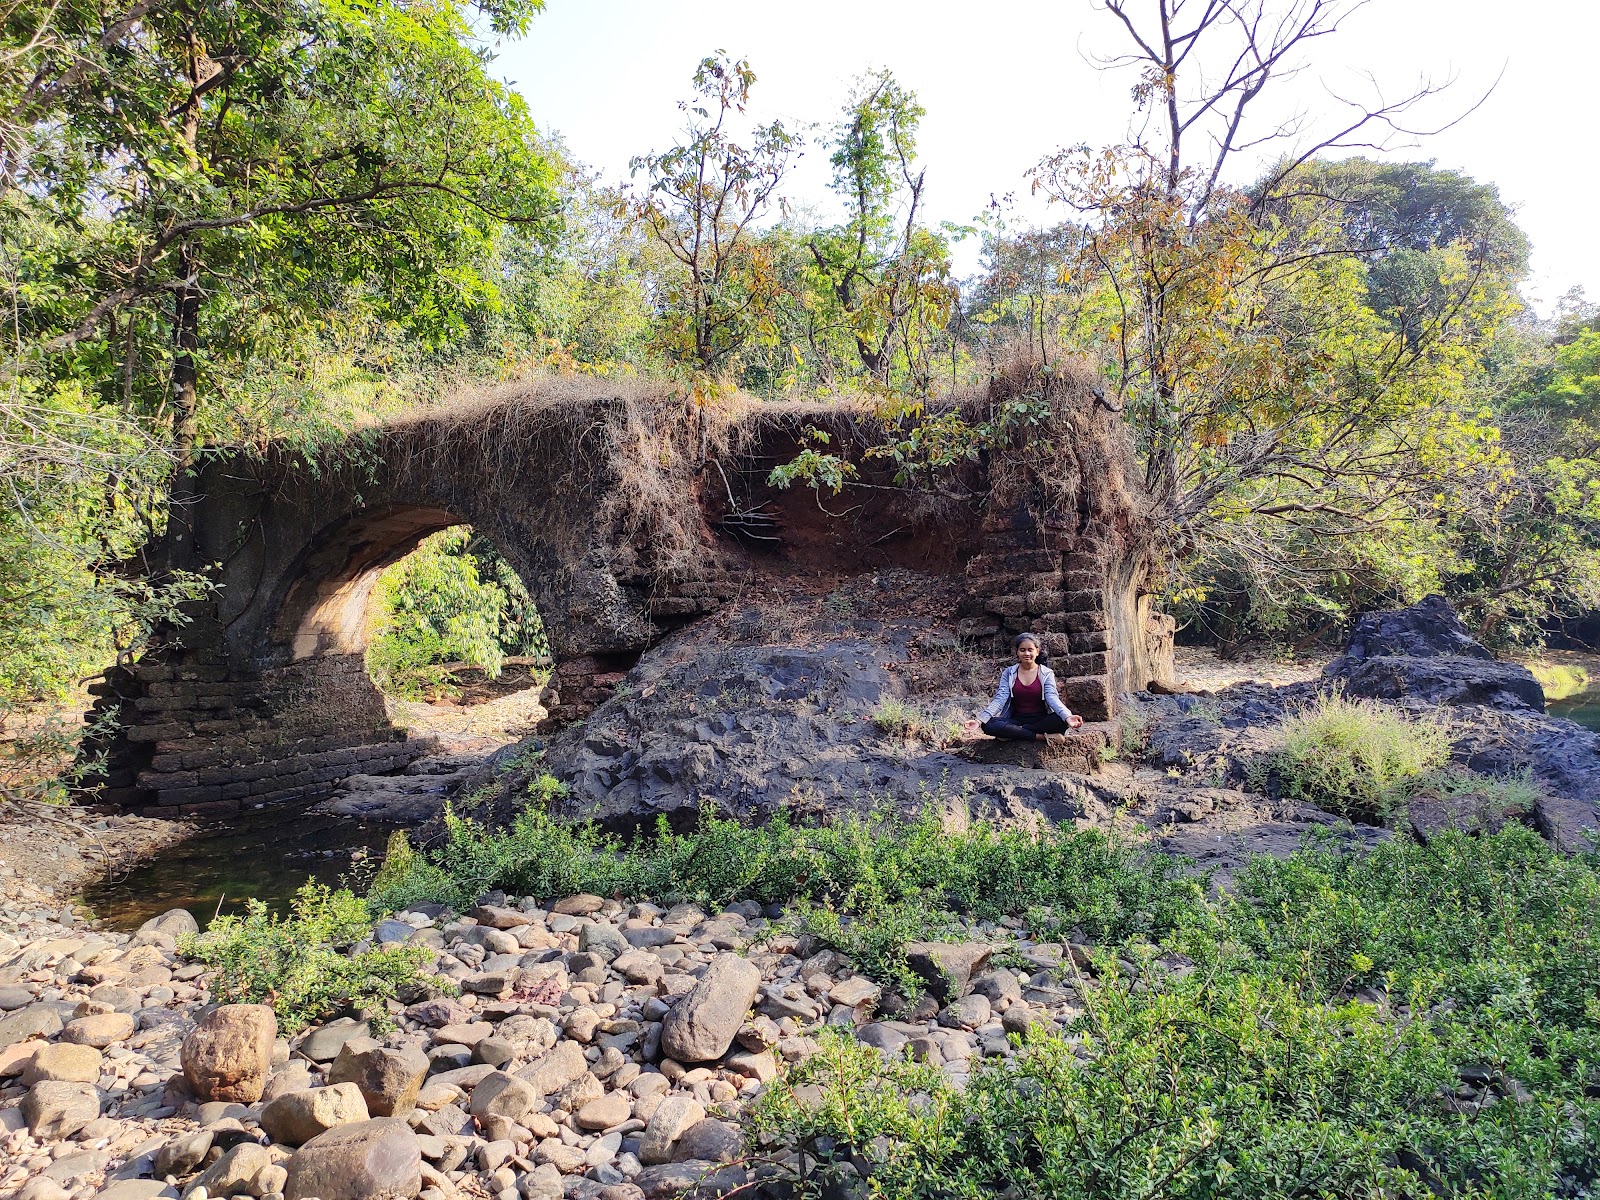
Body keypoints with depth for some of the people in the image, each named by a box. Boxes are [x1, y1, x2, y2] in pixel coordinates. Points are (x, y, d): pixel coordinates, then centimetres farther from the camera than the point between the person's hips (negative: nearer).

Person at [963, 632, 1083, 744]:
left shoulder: (1046, 673, 3)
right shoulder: (1008, 673, 6)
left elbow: (1052, 698, -12)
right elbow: (1000, 699, -6)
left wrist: (1067, 717, -34)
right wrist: (980, 720, -24)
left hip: (1041, 720, 0)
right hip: (1016, 720, 0)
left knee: (1062, 720, -32)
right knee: (988, 725, -29)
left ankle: (1014, 733, -23)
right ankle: (1041, 736, -29)